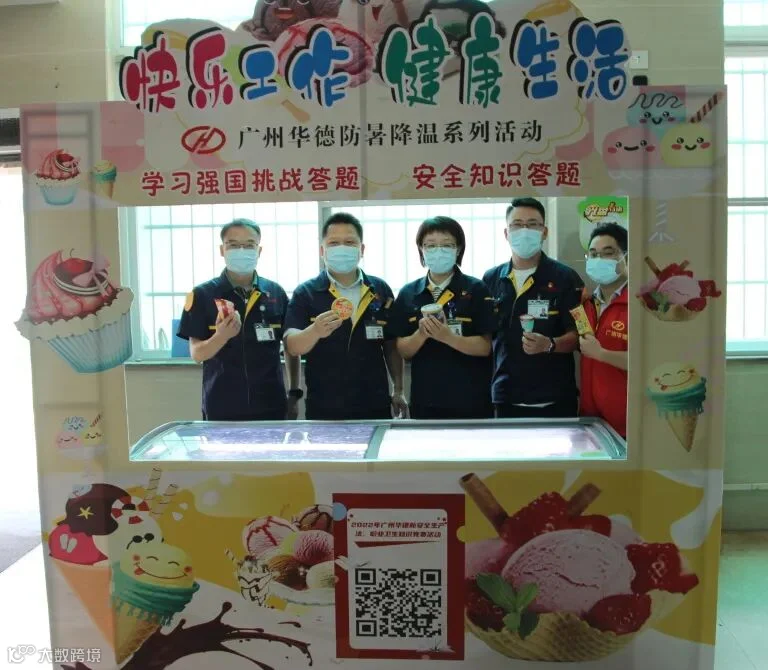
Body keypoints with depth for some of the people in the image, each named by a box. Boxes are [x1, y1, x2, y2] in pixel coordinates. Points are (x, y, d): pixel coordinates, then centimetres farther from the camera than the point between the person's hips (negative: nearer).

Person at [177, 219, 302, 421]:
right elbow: (197, 354, -6)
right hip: (221, 408, -2)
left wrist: (295, 393, 6)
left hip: (271, 405, 2)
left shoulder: (276, 292, 2)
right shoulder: (203, 295, -4)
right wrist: (221, 336, -25)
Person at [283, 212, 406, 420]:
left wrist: (398, 390, 7)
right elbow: (292, 346, -15)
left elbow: (391, 345, 12)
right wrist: (315, 331, -34)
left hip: (375, 407, 3)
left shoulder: (381, 291, 4)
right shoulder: (305, 293, -4)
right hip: (323, 410, -2)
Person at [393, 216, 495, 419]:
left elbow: (485, 347, -7)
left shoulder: (476, 290, -3)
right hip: (425, 400, 2)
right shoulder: (407, 294, 4)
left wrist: (447, 337, -22)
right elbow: (403, 351, 4)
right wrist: (421, 334, -15)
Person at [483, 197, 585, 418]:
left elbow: (577, 336, -5)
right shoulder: (491, 280, 8)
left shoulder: (565, 278, -2)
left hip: (555, 401, -2)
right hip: (506, 399, 3)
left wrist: (549, 345, -23)